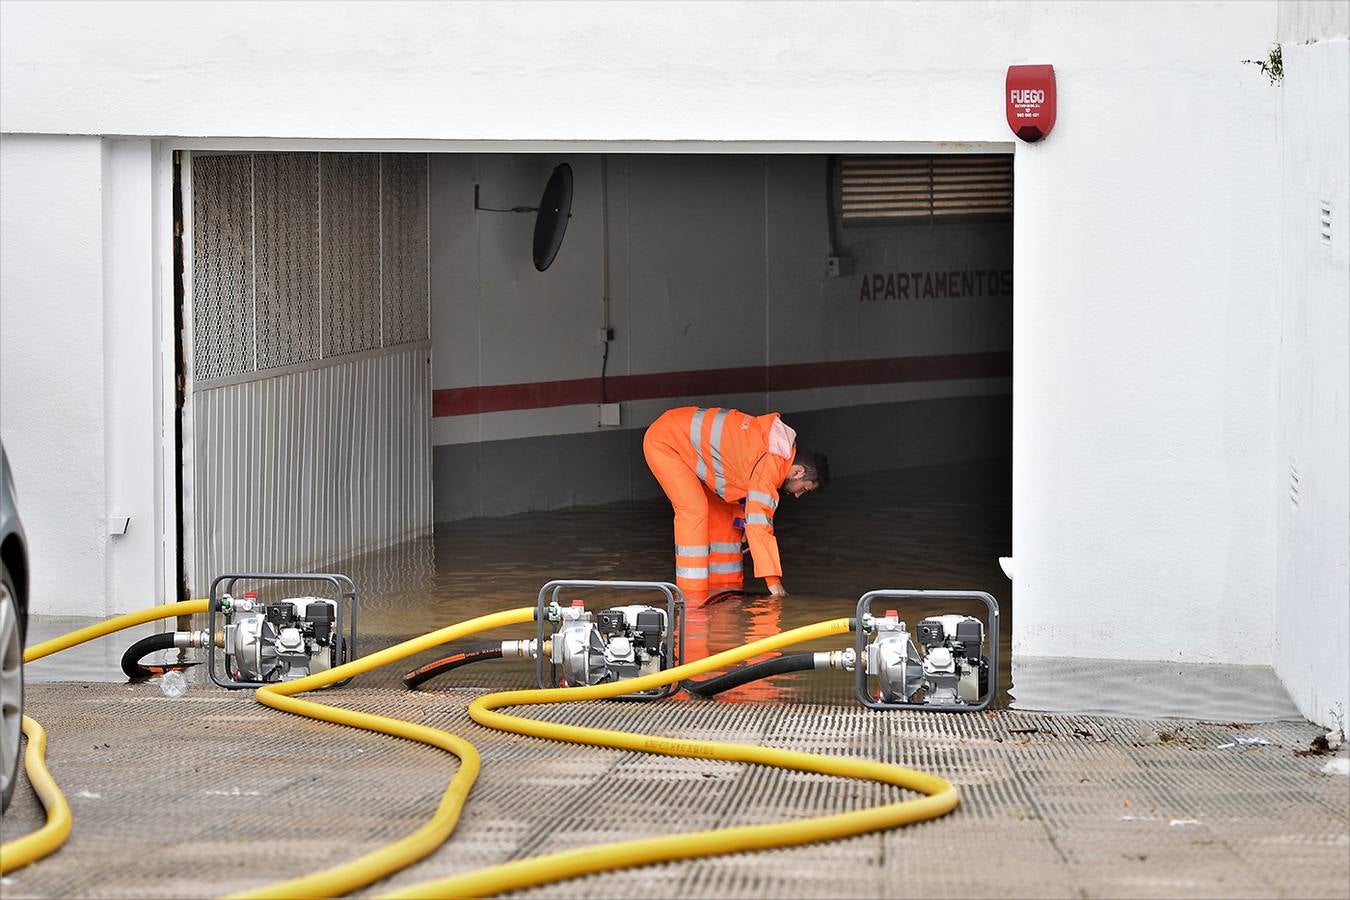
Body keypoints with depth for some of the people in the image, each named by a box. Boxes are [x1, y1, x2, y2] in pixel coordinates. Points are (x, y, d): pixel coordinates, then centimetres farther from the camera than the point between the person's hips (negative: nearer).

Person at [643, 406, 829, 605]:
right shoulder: (769, 465, -27)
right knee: (694, 511, -18)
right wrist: (774, 581, -26)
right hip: (663, 440, -10)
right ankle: (692, 597, -14)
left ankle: (724, 588, 16)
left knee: (723, 512, 10)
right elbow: (759, 522, -29)